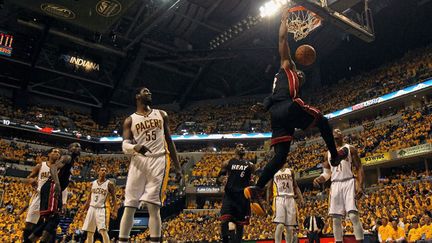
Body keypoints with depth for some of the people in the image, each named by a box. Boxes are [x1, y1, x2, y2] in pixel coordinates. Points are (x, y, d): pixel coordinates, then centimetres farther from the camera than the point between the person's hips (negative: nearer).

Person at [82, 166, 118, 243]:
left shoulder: (109, 184, -4)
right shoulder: (93, 183, 8)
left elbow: (113, 198, -5)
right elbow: (90, 196, 17)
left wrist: (114, 211, -14)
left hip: (101, 209, -5)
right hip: (92, 208, 5)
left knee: (103, 231, -17)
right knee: (89, 232, 9)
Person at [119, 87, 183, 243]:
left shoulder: (161, 115, 15)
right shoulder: (130, 120, 10)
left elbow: (169, 141, 15)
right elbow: (125, 145, -2)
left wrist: (177, 167, 8)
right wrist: (134, 147, -28)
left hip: (158, 161, 0)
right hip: (138, 162, 0)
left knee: (153, 206, -8)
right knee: (129, 206, -1)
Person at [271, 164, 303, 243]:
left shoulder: (290, 171, 16)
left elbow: (295, 186, 16)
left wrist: (300, 197, 1)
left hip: (290, 199, 3)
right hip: (279, 199, -3)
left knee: (290, 228, 3)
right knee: (280, 225, -18)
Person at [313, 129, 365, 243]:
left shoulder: (350, 148, 6)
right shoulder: (329, 152, 17)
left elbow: (359, 168, -1)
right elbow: (327, 173, 18)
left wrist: (360, 186, -14)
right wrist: (319, 178, -4)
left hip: (349, 183, -4)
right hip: (335, 185, 4)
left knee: (353, 215, -16)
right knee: (336, 217, 1)